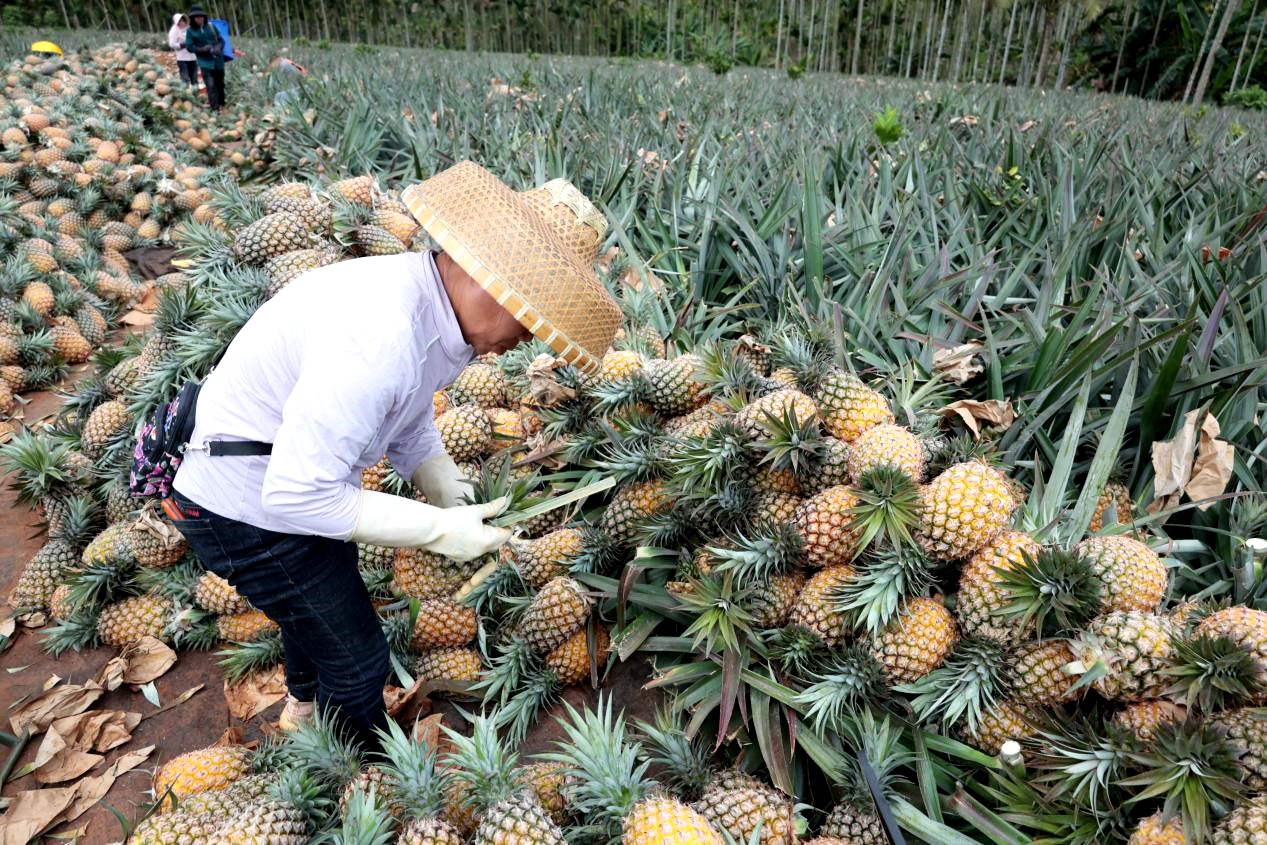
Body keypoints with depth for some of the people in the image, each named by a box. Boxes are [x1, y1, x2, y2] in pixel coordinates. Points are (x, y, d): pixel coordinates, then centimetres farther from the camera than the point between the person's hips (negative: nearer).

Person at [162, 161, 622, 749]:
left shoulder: (432, 304, -7)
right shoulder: (378, 338, -37)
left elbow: (411, 424, 8)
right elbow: (297, 495, -32)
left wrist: (456, 501, -2)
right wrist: (439, 529, -26)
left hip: (290, 475, 9)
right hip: (250, 507, -9)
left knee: (322, 602, 32)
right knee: (355, 655, 5)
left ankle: (306, 703, 62)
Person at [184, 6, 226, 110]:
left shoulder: (211, 26, 2)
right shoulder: (190, 31, -2)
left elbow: (221, 40, 7)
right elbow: (189, 47, -3)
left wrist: (219, 47, -15)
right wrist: (201, 49, -20)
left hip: (218, 60, 3)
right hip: (205, 62, -3)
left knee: (220, 83, 17)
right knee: (211, 86, -13)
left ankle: (221, 102, 37)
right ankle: (215, 109, -14)